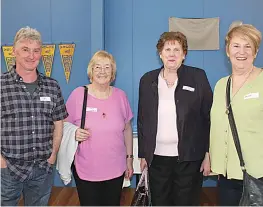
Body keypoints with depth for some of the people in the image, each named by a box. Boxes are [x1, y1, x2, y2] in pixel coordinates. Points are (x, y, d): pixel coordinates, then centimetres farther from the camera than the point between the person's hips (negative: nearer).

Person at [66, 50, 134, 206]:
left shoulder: (120, 95, -1)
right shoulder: (78, 94, -8)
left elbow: (127, 129, 8)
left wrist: (129, 159, 10)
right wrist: (74, 134, -20)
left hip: (116, 169, 2)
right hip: (86, 171, -2)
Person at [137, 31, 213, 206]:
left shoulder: (198, 77, -1)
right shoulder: (147, 80, 5)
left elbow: (209, 117, -2)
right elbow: (142, 120, 8)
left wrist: (208, 154, -4)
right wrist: (143, 155, 7)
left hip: (189, 158, -2)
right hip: (157, 158, 2)